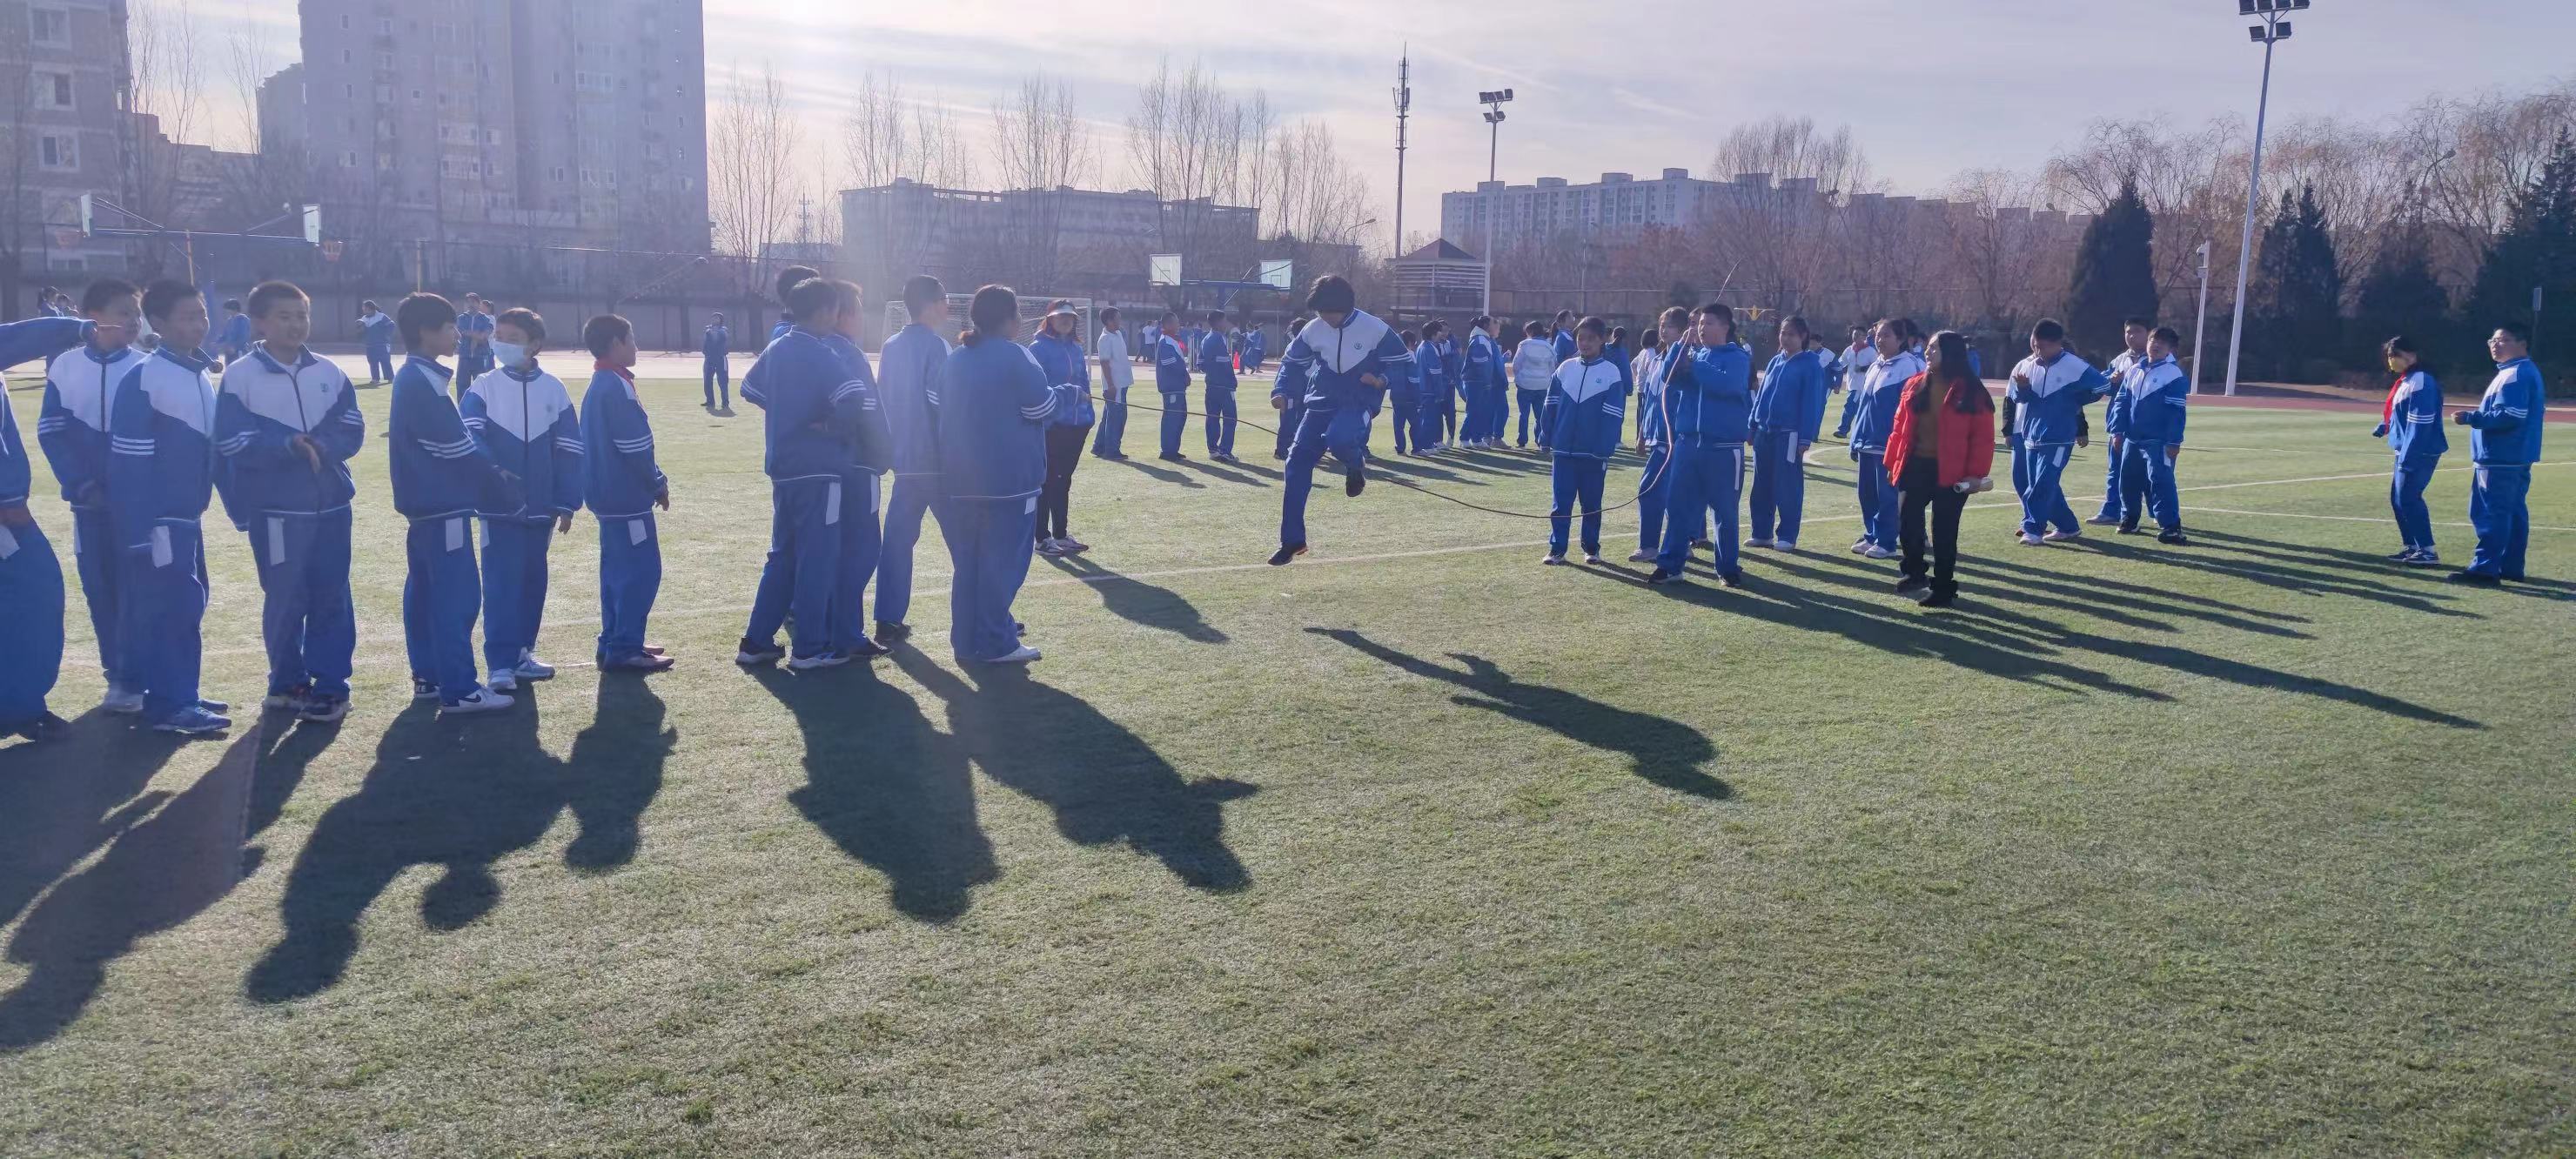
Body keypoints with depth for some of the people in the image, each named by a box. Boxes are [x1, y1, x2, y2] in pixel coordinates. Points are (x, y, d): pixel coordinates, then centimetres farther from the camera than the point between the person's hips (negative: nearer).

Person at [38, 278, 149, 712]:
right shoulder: (65, 366, 1)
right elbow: (51, 432, 2)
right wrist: (82, 483, -9)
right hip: (87, 499, 3)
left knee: (132, 588, -3)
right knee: (98, 589, 8)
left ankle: (131, 680, 3)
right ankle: (117, 674, 18)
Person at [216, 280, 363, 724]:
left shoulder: (329, 373, 7)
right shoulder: (240, 376, -3)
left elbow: (353, 430, 2)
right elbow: (233, 442, -10)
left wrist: (319, 447, -17)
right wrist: (289, 445, -21)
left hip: (331, 504, 3)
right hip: (276, 509, -3)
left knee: (331, 597, 4)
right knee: (284, 600, 4)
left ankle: (330, 686, 10)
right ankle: (288, 684, 18)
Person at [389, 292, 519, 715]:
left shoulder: (412, 378, 14)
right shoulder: (424, 382, -17)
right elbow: (457, 448, -17)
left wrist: (492, 475, 10)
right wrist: (503, 488, -8)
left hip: (425, 502, 11)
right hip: (443, 504, -11)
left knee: (426, 591, 15)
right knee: (457, 595, -8)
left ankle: (428, 677, 23)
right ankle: (459, 691, -6)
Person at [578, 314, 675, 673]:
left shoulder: (600, 385, 14)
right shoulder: (617, 388, -17)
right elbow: (635, 447, -19)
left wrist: (652, 479, 17)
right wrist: (658, 484, -7)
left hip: (610, 495, 10)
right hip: (627, 496, -10)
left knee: (619, 570, 15)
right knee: (641, 571, -7)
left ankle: (614, 644, 21)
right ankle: (624, 650, -5)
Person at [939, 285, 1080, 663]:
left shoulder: (955, 359, 13)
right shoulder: (1014, 356, -10)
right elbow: (1041, 406, -11)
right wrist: (1069, 391, 7)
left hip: (960, 480, 7)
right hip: (1008, 479, -7)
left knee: (967, 562, 13)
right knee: (1003, 562, 0)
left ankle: (967, 641, 17)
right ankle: (994, 643, 2)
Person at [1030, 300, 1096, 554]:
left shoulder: (1076, 348, 12)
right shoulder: (1039, 347, -8)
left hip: (1076, 423, 7)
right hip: (1051, 425, -7)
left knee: (1064, 479, 14)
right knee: (1047, 479, 0)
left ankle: (1061, 534, 22)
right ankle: (1042, 538, 6)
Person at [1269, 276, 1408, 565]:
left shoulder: (1375, 329, -11)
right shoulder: (1313, 330, 0)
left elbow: (1403, 360, -3)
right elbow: (1292, 361, 13)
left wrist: (1382, 378, -21)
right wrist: (1282, 392, -2)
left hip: (1357, 405, -4)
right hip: (1320, 404, 4)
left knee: (1337, 439, -37)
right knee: (1296, 465, -5)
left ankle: (1356, 465, 4)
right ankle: (1292, 540, 5)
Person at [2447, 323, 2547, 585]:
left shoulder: (2515, 375, -16)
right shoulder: (2524, 373, 19)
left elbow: (2509, 416, -24)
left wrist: (2471, 418, -18)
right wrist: (2480, 414, 17)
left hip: (2501, 458, -11)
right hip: (2514, 457, 11)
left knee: (2492, 513, -10)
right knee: (2513, 512, 13)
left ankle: (2484, 568, -10)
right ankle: (2511, 567, 18)